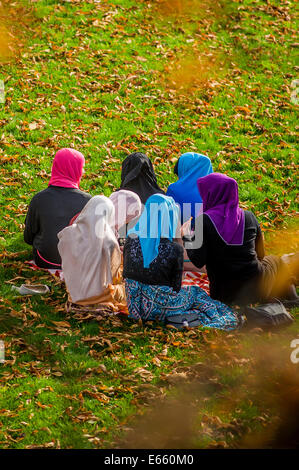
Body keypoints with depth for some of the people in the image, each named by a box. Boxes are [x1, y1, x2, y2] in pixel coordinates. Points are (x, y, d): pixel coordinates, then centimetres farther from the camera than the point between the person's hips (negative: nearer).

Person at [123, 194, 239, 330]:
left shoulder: (131, 241, -8)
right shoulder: (174, 249, -19)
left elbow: (126, 275, 5)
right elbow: (176, 286, -7)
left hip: (133, 306, 4)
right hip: (157, 308, -4)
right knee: (195, 292, 26)